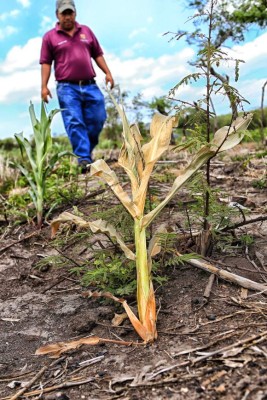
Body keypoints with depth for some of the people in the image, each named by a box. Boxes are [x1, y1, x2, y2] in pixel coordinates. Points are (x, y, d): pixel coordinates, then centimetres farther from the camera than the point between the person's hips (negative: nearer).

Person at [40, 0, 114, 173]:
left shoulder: (86, 31, 18)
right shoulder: (50, 37, 8)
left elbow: (98, 54, 20)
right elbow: (46, 63, 4)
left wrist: (108, 73, 9)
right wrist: (44, 86, -5)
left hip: (90, 86, 3)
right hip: (67, 88, -3)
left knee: (97, 120, 2)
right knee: (74, 123, -10)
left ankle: (87, 151, 22)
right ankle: (84, 159, -9)